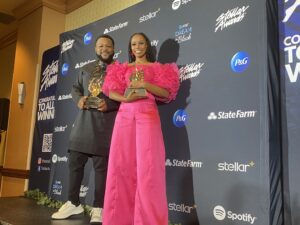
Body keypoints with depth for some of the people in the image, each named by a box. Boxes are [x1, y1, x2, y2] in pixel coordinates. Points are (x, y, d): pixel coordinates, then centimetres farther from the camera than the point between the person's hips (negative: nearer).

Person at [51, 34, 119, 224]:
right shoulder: (87, 69, 19)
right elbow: (75, 88, 21)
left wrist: (109, 104, -19)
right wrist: (79, 99, -1)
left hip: (105, 122, -5)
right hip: (84, 120, 5)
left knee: (102, 165, 0)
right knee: (75, 161, 6)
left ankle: (98, 208, 11)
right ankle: (73, 203, 22)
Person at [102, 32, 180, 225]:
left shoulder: (156, 67, 15)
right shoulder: (123, 68, 22)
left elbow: (167, 92, 2)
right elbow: (111, 92, 11)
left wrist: (144, 84, -9)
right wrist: (125, 98, -9)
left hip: (147, 114, -3)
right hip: (125, 114, 3)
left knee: (147, 164, -12)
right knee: (121, 163, -3)